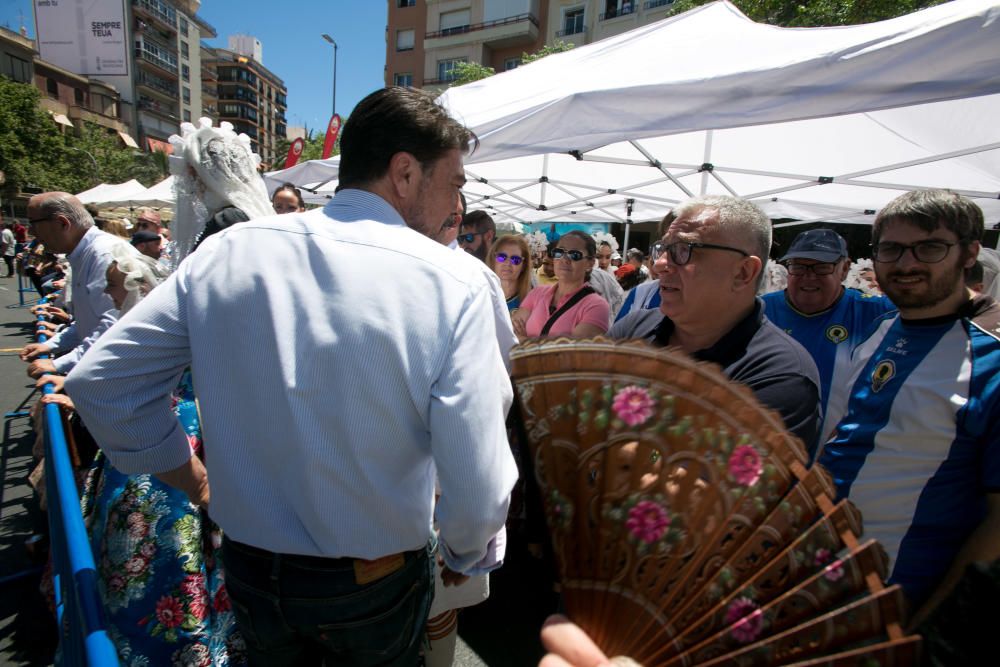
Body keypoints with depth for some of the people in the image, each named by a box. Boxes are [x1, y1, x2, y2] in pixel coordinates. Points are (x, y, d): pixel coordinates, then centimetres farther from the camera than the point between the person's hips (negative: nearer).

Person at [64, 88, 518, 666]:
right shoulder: (455, 282, -24)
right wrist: (463, 559, -4)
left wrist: (190, 478, 8)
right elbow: (478, 491, -26)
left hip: (248, 571, 3)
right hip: (376, 588, -2)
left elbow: (99, 380, -4)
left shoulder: (227, 252, -11)